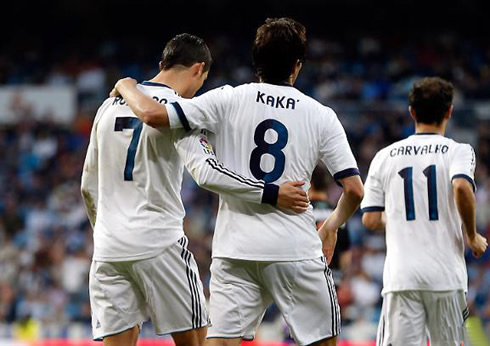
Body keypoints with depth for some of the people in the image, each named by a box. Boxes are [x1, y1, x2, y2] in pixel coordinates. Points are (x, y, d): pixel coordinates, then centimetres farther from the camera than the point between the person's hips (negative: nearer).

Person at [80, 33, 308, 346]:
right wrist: (271, 194, -18)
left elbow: (89, 186, 19)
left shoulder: (110, 106, 13)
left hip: (108, 247, 6)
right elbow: (207, 173, -21)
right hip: (159, 243, -6)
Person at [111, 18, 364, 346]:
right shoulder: (321, 115, 2)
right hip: (296, 248, -1)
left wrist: (127, 87, 13)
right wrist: (332, 226, 19)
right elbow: (354, 190, -1)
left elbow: (153, 114, -8)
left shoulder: (228, 100, 0)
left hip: (235, 249, 1)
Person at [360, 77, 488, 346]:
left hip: (400, 274, 1)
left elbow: (370, 220, 9)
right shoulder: (458, 151, 1)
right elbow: (462, 187, -20)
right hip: (446, 274, -1)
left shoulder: (385, 156, 10)